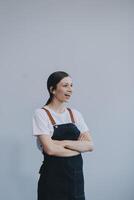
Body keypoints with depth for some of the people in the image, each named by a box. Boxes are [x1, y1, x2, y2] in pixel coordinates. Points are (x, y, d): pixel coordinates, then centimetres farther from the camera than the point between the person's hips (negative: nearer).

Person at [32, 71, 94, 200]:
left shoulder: (75, 114, 6)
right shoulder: (41, 113, -9)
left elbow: (90, 145, -2)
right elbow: (50, 149, -18)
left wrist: (64, 142, -15)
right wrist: (79, 147, -7)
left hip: (76, 173, 5)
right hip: (53, 176, -5)